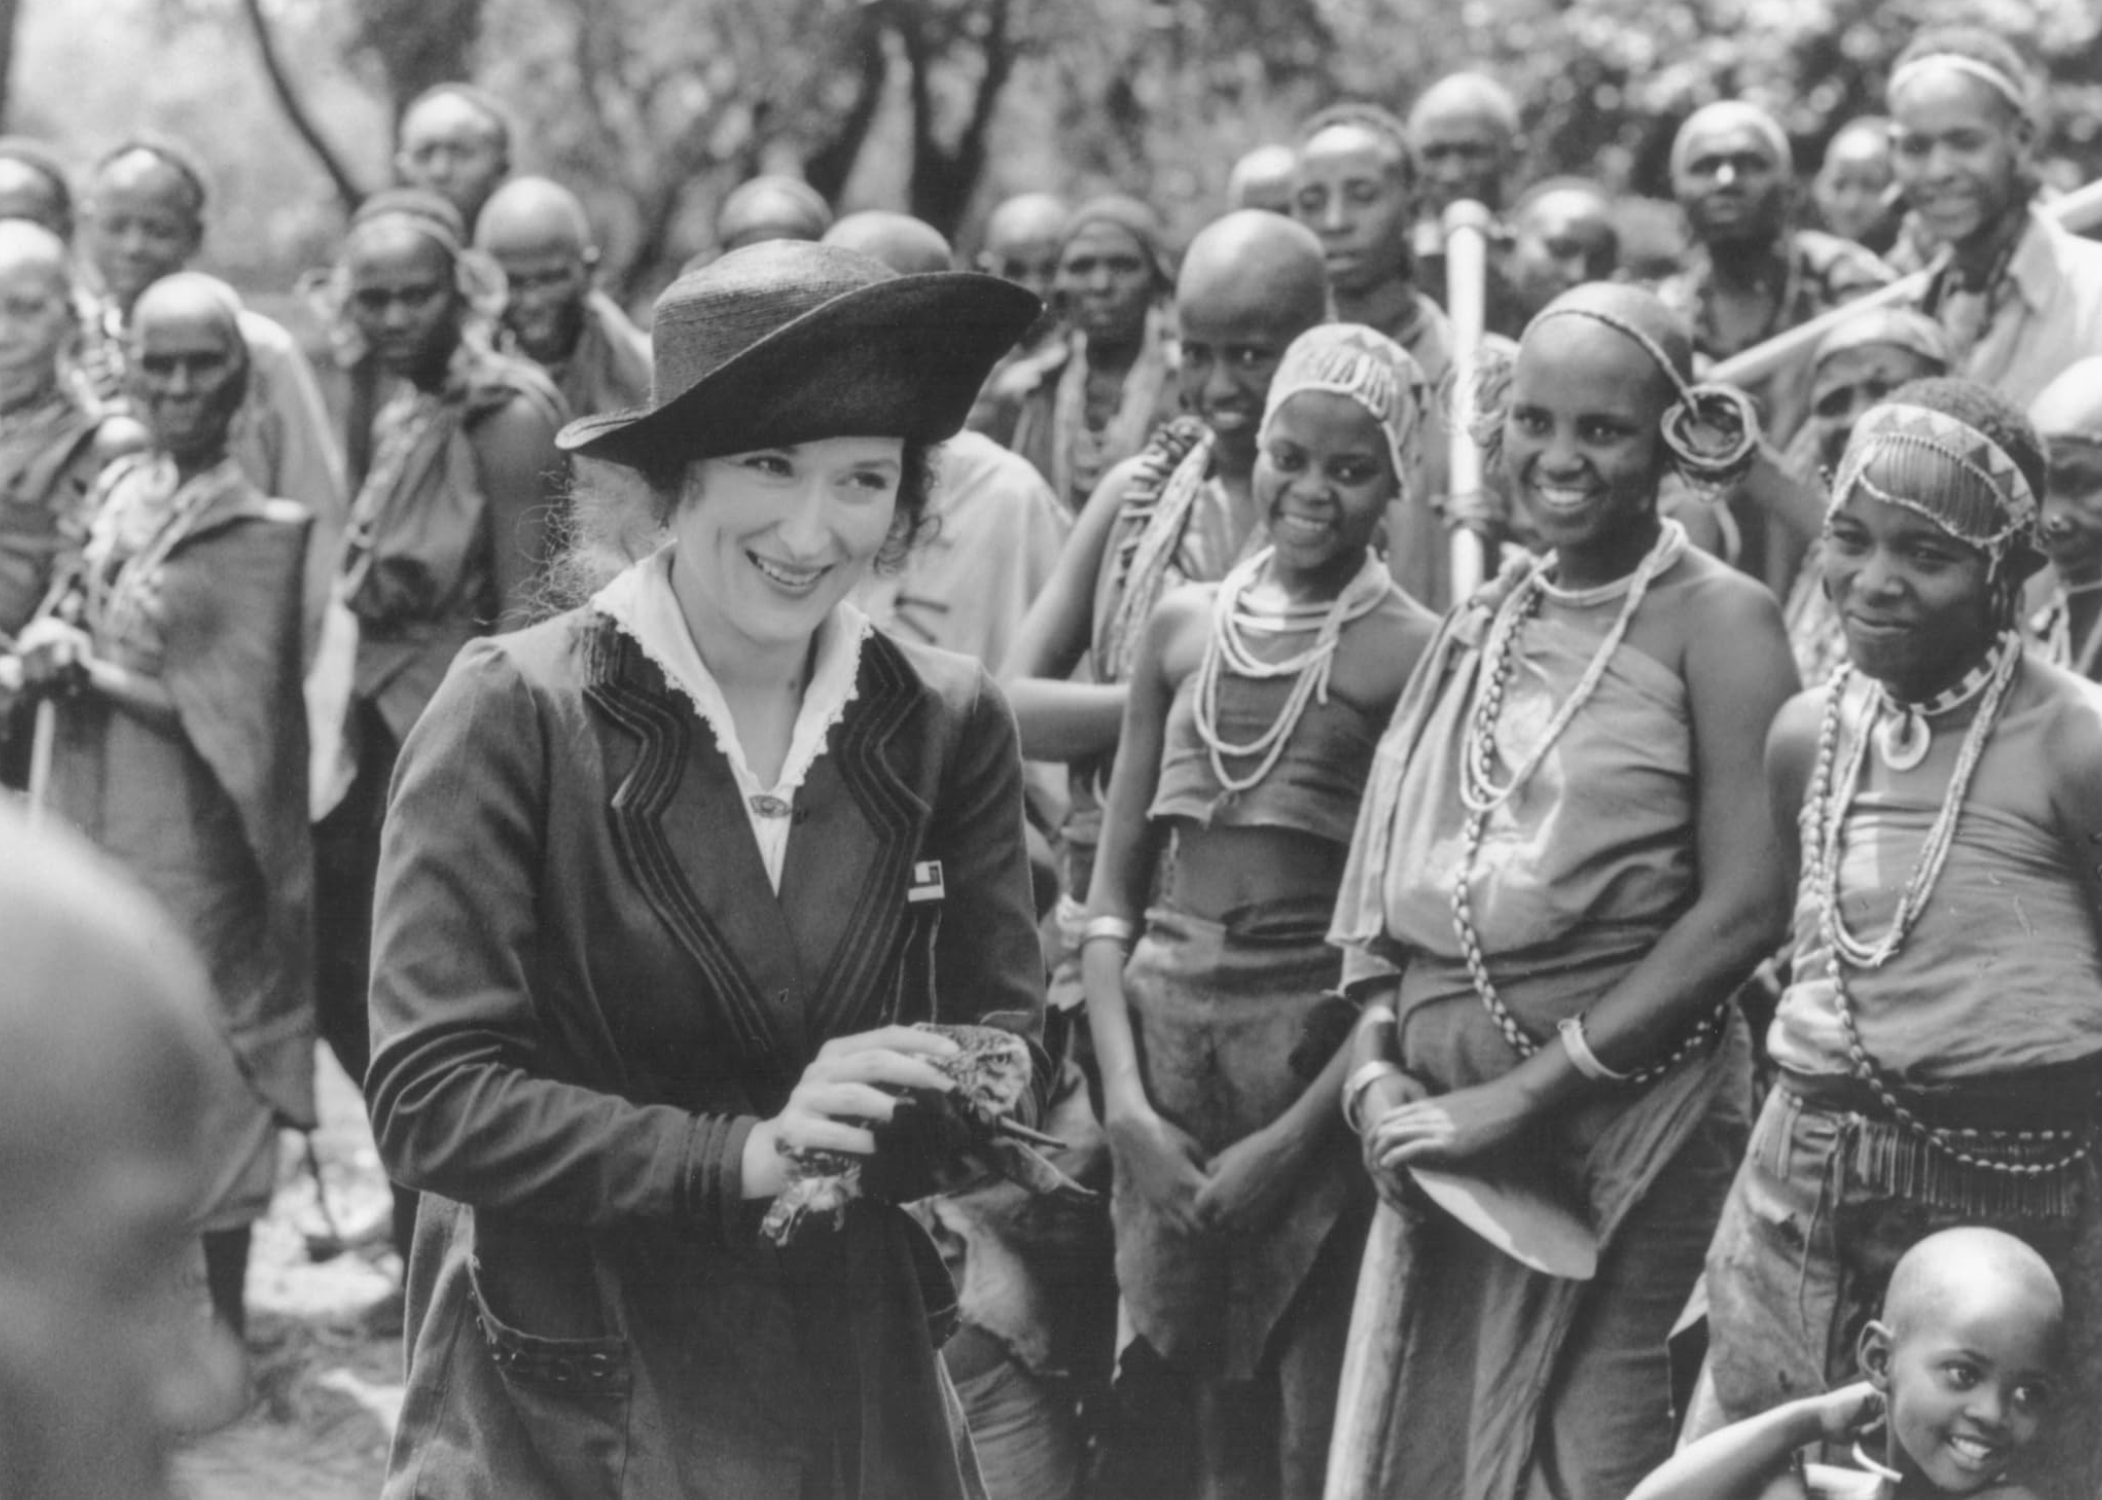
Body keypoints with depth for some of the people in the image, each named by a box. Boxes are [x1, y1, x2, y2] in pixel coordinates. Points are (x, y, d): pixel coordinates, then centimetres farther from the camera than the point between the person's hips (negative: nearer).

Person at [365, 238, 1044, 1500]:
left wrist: (876, 1133, -22)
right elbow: (428, 1097, -16)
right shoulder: (517, 713, -12)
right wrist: (738, 1157, -27)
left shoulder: (950, 724, -1)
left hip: (863, 1388, 3)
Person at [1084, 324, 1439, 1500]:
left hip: (1317, 1063, -4)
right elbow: (1115, 885, 10)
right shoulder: (1185, 627, 9)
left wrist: (1292, 1139, -14)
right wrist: (1125, 1096, -3)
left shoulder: (1413, 654, -5)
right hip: (1166, 1041, 4)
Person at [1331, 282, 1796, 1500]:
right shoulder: (1484, 624, 12)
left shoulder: (1716, 620, -6)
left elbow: (1746, 906, -14)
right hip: (1443, 1099, 6)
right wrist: (1377, 1061, -3)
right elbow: (1390, 864, 14)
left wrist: (1530, 1089, -14)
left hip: (1625, 1096, -6)